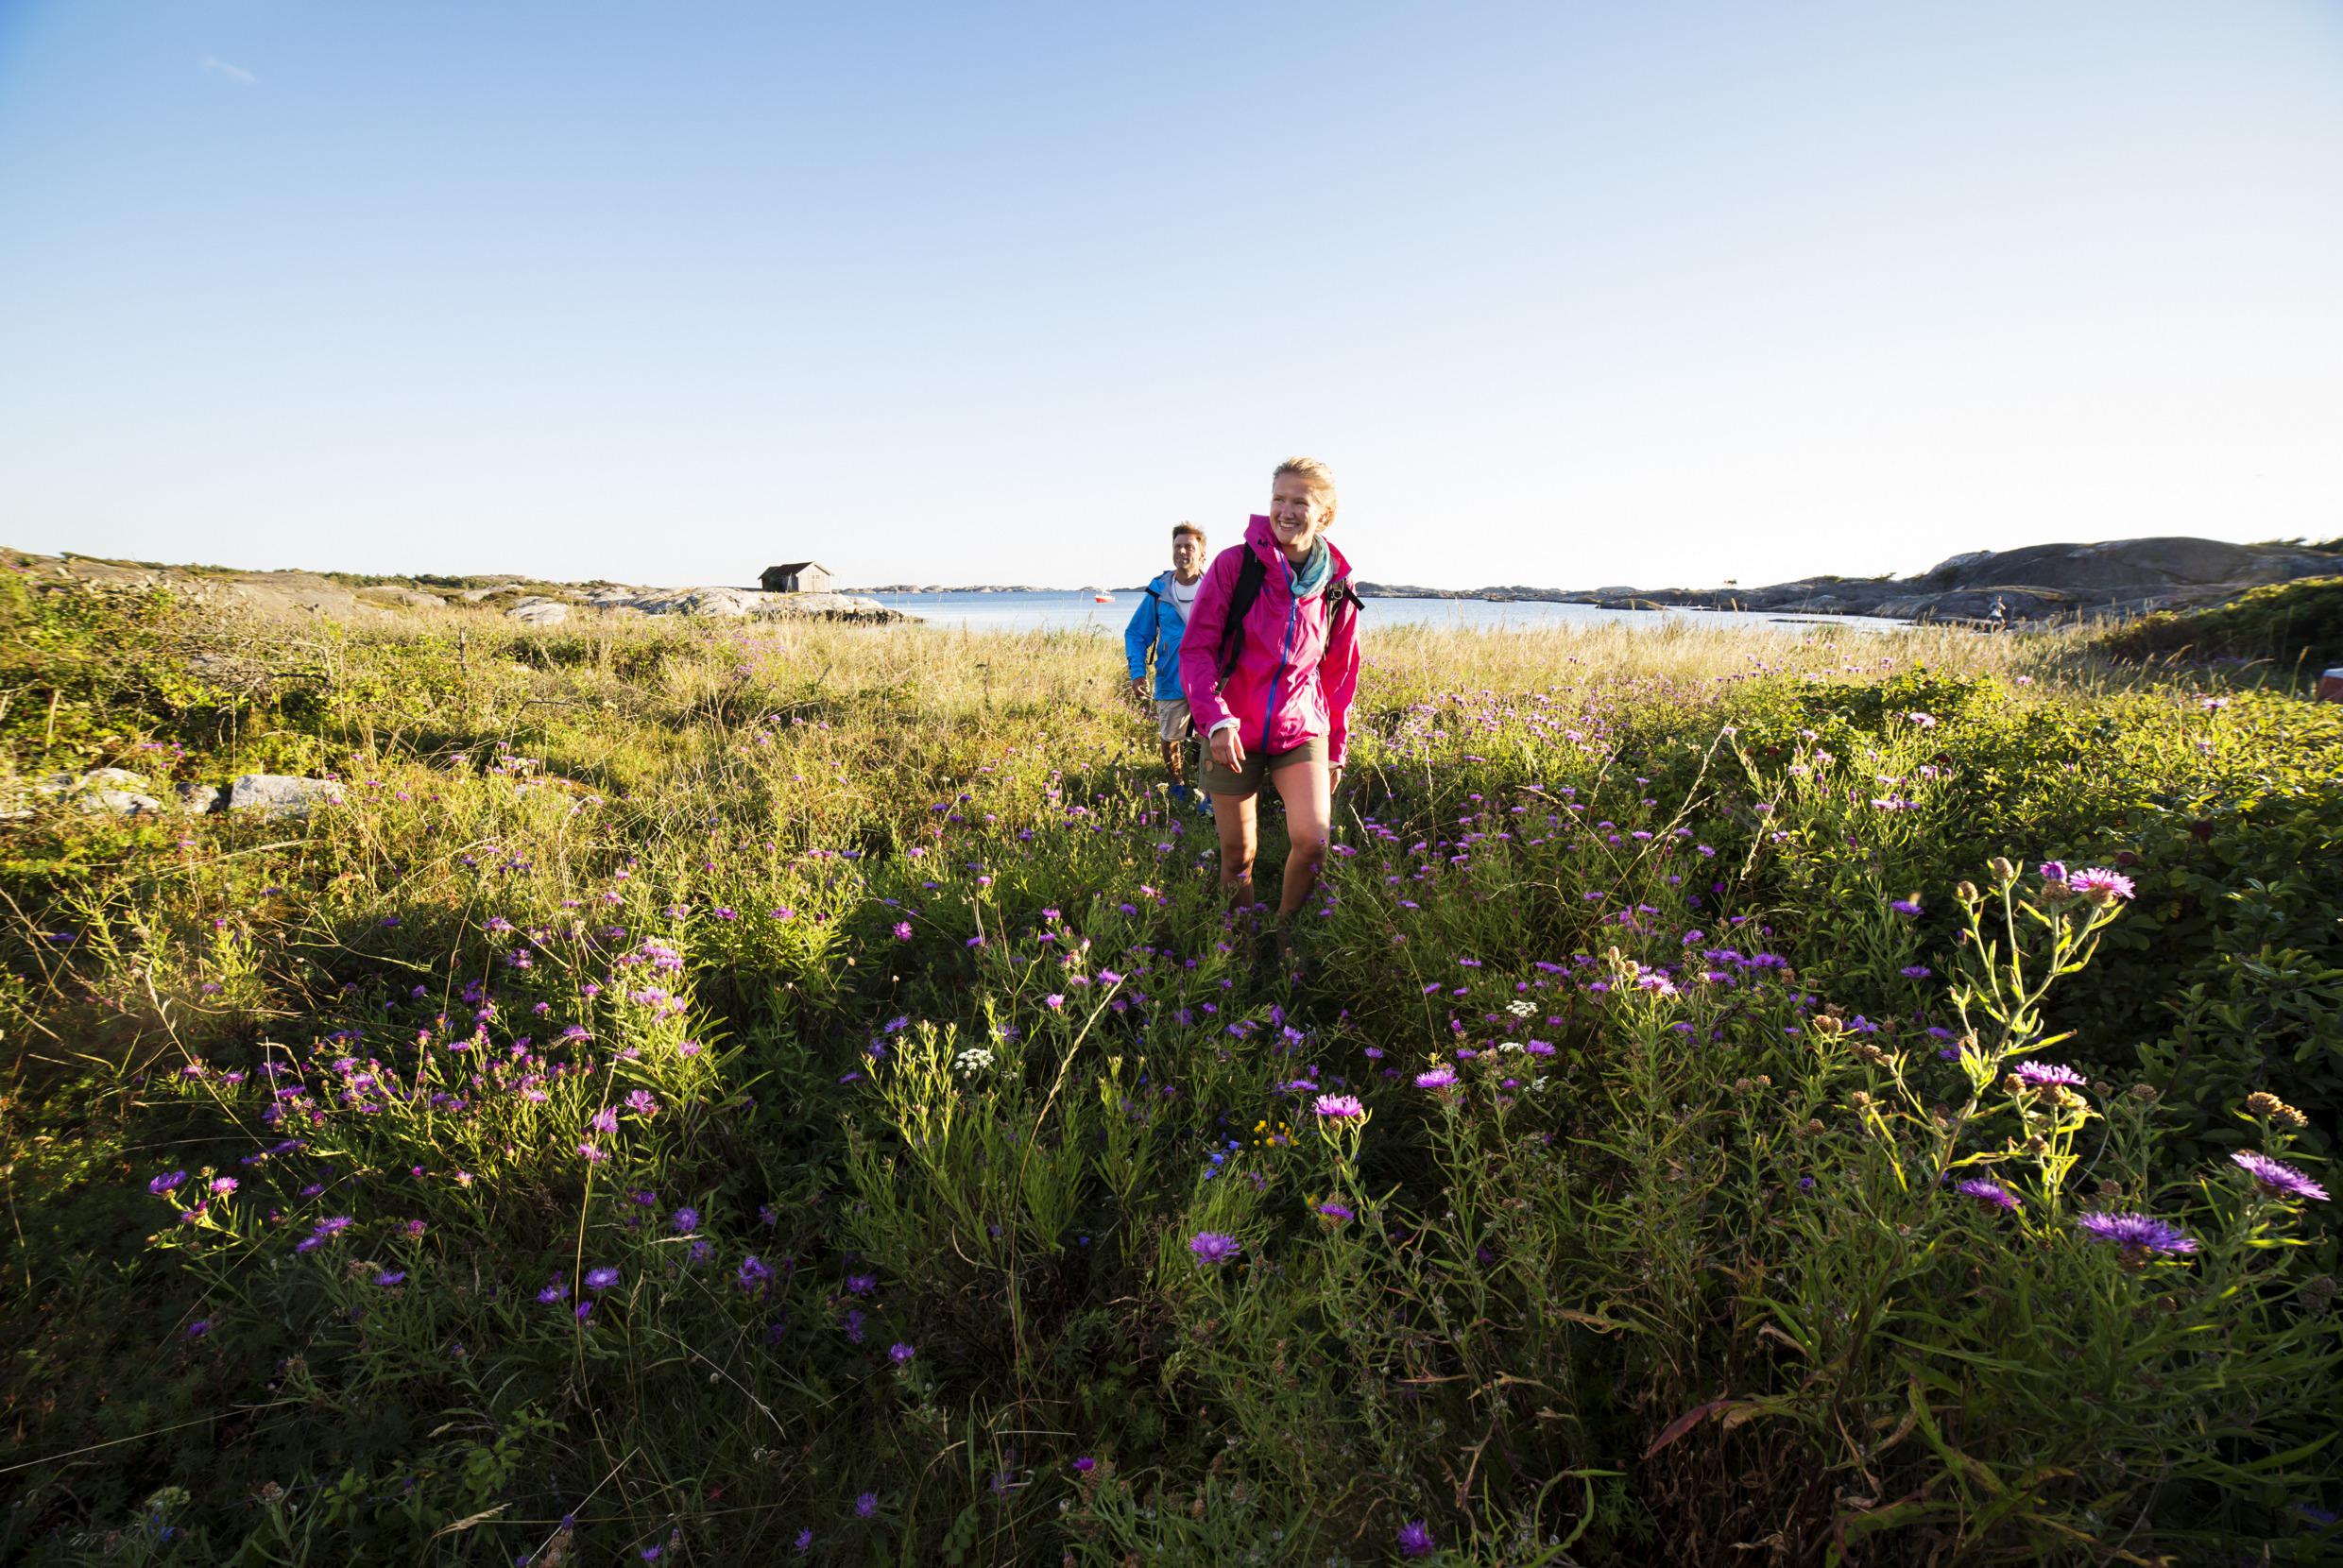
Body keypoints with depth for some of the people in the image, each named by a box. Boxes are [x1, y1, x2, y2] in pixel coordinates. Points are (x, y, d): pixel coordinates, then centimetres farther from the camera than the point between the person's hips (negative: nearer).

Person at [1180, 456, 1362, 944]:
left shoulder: (1337, 585, 2)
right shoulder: (1234, 565, -7)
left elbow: (1340, 674, 11)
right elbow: (1196, 649, -7)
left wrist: (1337, 748, 14)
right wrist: (1215, 718, -21)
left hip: (1301, 732, 1)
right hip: (1232, 733, -1)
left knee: (1313, 839, -16)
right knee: (1237, 853, 6)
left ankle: (1284, 931, 11)